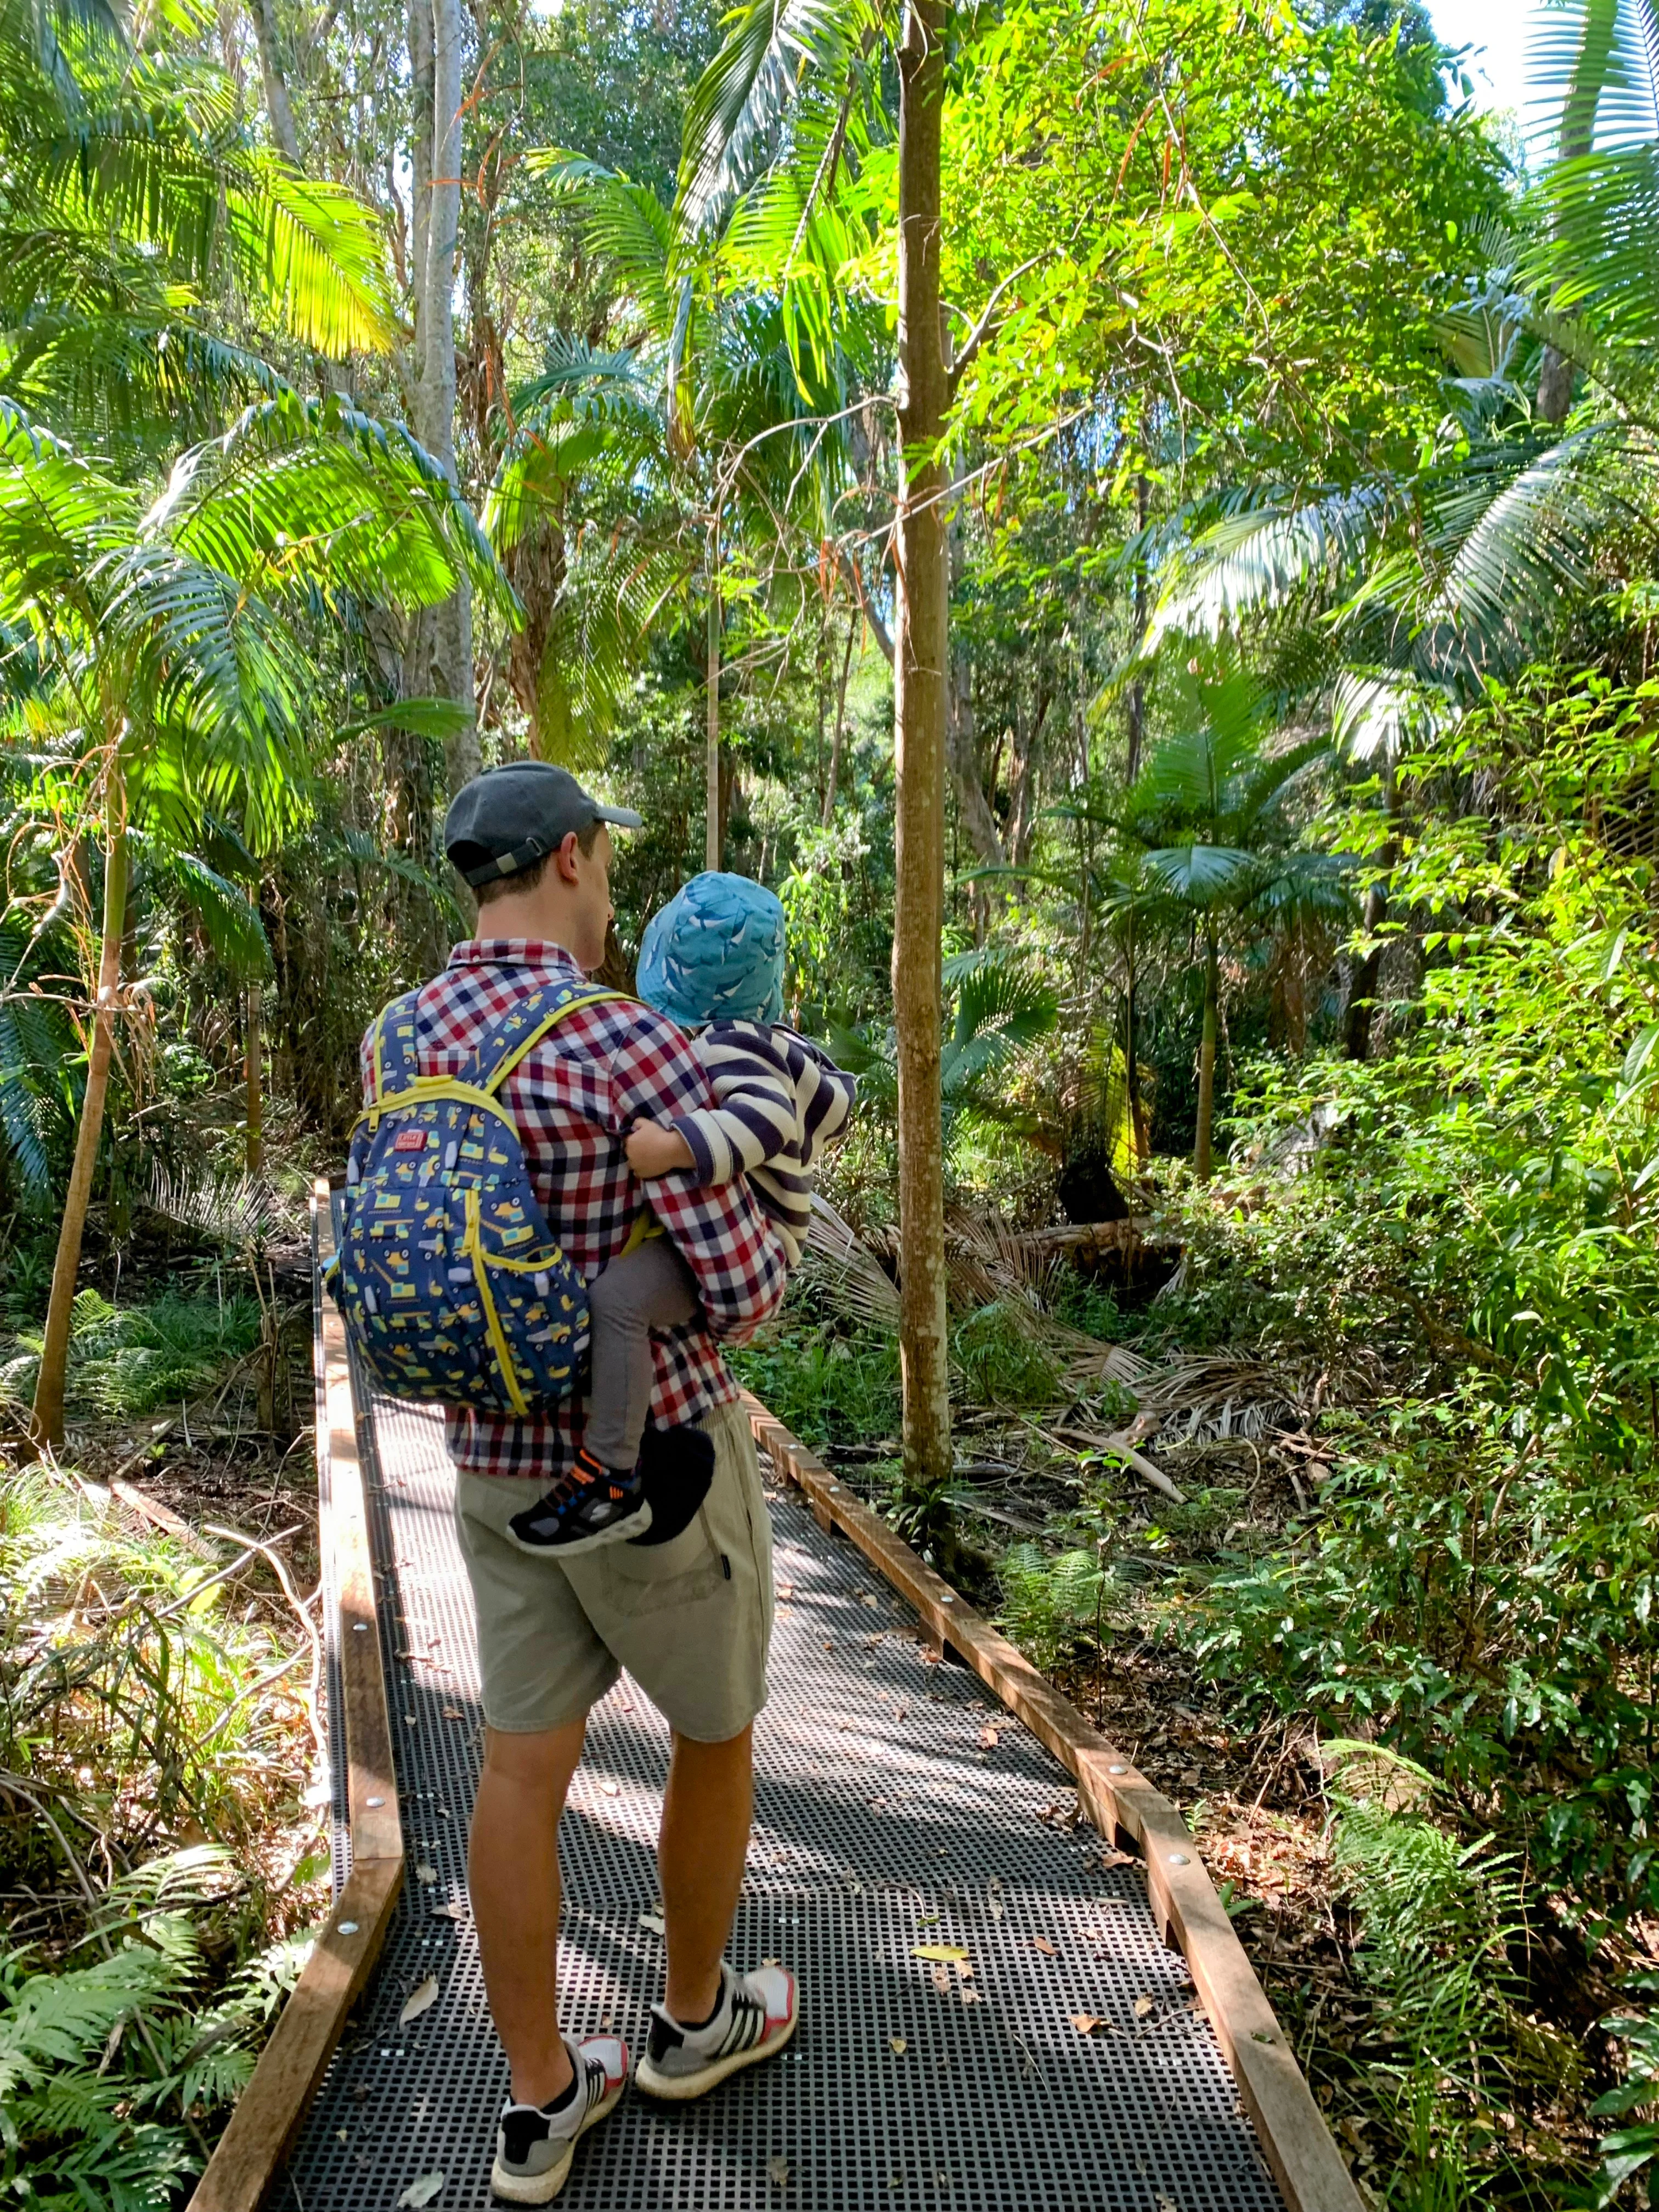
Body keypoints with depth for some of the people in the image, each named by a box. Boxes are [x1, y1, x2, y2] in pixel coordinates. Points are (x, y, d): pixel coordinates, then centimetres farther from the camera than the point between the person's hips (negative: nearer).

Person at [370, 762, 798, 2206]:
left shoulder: (400, 1040, 0)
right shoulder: (635, 1048, -25)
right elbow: (741, 1285, -24)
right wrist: (765, 1269, 2)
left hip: (501, 1456, 6)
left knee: (524, 1767, 16)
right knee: (717, 1729, 19)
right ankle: (697, 2017, 41)